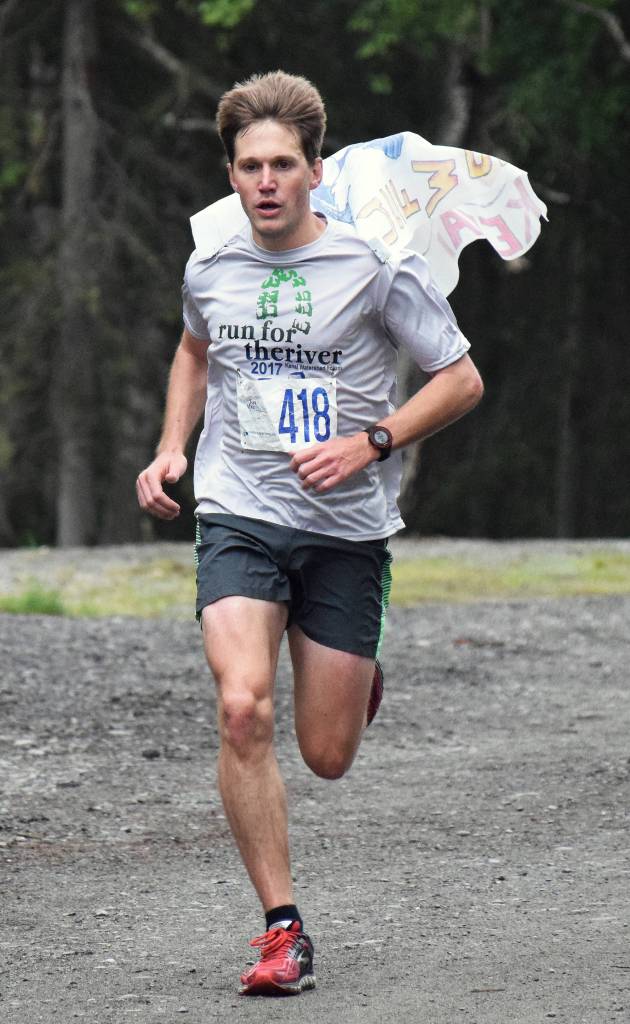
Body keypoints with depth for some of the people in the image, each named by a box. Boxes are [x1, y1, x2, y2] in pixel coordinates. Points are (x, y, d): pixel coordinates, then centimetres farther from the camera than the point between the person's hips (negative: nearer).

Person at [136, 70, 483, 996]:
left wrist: (368, 445, -14)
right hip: (239, 519, 2)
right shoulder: (209, 271, 3)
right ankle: (283, 931, -13)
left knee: (328, 759, 3)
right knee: (243, 713, -21)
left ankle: (359, 675, 42)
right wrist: (172, 449, 13)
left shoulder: (375, 266, -8)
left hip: (347, 532, -1)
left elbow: (462, 380, -2)